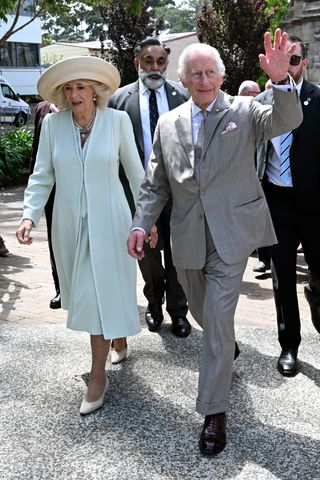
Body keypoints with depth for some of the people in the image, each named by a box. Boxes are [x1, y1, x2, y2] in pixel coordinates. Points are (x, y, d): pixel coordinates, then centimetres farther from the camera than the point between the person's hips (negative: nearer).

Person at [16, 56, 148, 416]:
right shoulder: (53, 123, -2)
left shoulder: (117, 120, -7)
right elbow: (42, 176, 1)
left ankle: (98, 376, 7)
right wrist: (29, 215, -12)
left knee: (102, 293, -3)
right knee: (83, 292, 14)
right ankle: (118, 332, 41)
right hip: (69, 223, 3)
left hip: (107, 221, -3)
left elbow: (134, 170, 1)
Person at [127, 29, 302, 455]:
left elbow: (286, 121, -19)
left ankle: (214, 412, 8)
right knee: (203, 313, 19)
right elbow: (155, 182, 9)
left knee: (218, 320, -5)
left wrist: (281, 80, -36)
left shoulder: (244, 111, -1)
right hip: (188, 237, 4)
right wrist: (141, 223, -3)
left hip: (231, 233, -4)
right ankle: (227, 349, 53)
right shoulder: (168, 123, 7)